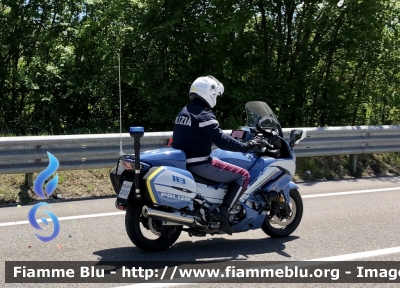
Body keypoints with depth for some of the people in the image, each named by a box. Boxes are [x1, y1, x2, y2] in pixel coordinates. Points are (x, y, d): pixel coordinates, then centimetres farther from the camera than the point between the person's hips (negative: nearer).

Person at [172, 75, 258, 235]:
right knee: (243, 175, -4)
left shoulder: (183, 112, 15)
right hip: (199, 163, -10)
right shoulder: (204, 115, -13)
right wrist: (245, 147, -13)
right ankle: (223, 211, -14)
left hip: (182, 162, 10)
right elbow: (221, 140, -21)